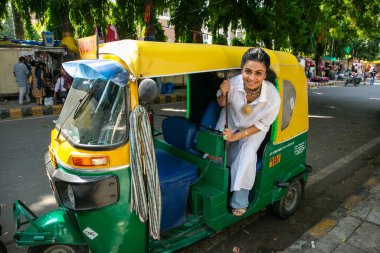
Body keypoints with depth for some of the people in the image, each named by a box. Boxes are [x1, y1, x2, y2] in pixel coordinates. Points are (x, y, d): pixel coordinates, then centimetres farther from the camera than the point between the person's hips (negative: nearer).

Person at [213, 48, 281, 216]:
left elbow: (262, 124, -16)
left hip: (254, 128, -1)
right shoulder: (233, 83, -33)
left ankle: (240, 201, 3)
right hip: (231, 119, 2)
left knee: (247, 156, -20)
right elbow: (222, 104, -8)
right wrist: (223, 94, -32)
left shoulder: (273, 97, -35)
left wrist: (237, 136, -24)